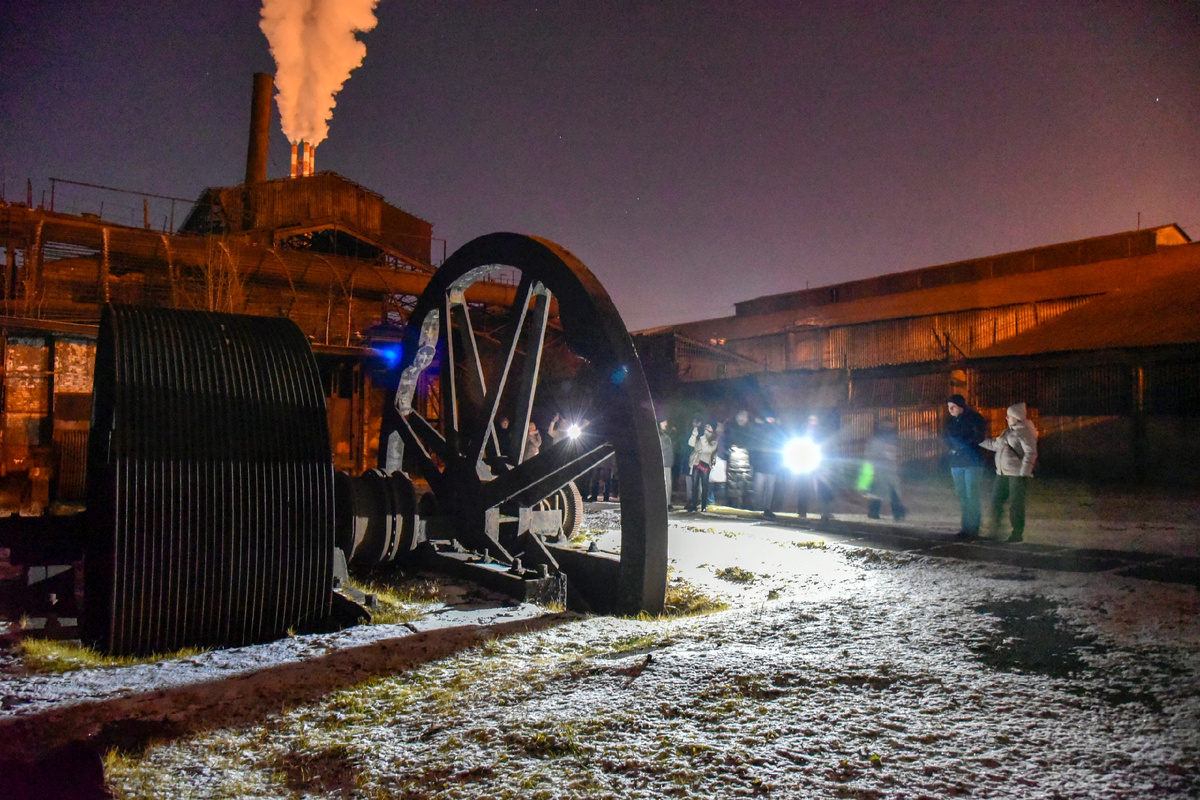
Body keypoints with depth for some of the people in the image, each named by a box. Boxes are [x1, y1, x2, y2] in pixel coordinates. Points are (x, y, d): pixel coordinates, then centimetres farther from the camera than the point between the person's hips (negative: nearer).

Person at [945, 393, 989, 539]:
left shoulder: (975, 418, -5)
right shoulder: (950, 422, 14)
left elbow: (979, 438, -12)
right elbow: (947, 441, 17)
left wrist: (961, 445, -10)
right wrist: (952, 448, -3)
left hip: (972, 462, -6)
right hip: (956, 463, 6)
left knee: (972, 496, -8)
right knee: (962, 496, 7)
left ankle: (973, 528, -4)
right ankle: (966, 526, 12)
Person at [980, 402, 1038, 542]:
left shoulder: (1025, 431, -10)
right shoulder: (1009, 431, 18)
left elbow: (1030, 453, -16)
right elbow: (996, 445, 30)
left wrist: (1024, 473, -21)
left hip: (1017, 473, -9)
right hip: (1003, 473, 9)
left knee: (1016, 504, -3)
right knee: (996, 501, 7)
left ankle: (1018, 533, 7)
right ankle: (995, 531, 15)